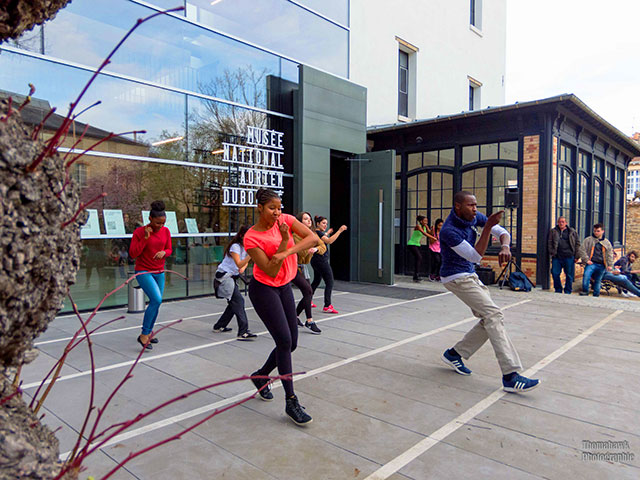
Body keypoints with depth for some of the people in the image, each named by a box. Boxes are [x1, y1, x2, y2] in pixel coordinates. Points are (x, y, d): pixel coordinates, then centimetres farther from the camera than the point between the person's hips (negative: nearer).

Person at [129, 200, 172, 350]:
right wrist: (146, 238, -22)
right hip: (143, 272, -5)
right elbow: (133, 253, -14)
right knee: (156, 300, -21)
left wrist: (163, 252, -13)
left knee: (156, 303, 9)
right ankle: (143, 335, -9)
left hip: (159, 272, 5)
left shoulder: (165, 231, 2)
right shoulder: (139, 232, -11)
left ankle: (149, 333, 29)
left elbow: (169, 249, 10)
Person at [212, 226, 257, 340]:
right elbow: (239, 264, -29)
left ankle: (219, 326, 28)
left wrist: (243, 268, -4)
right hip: (224, 276, -9)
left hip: (232, 277, 9)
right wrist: (250, 254, -39)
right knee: (238, 301, -19)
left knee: (234, 303, 12)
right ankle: (243, 332, -25)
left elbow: (245, 263, 19)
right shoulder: (235, 246, -19)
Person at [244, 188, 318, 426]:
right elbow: (270, 271, -20)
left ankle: (261, 376, 34)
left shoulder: (286, 220, -3)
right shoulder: (251, 238, -16)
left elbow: (313, 238, -15)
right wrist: (284, 241, -26)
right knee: (284, 341, -12)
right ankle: (291, 401, -1)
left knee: (291, 343, 8)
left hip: (284, 287, 6)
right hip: (263, 290, -6)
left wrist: (287, 252, -27)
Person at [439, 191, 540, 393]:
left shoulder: (474, 217, 1)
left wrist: (505, 247, -23)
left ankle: (454, 354, 17)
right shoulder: (448, 231, -24)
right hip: (456, 278, -9)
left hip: (470, 275, 9)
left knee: (490, 320, 5)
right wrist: (488, 226, -31)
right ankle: (510, 376, -20)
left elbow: (503, 232, 0)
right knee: (493, 315, -18)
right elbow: (475, 256, -23)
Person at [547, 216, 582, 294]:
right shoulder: (553, 231, 11)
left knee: (569, 275, 3)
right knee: (555, 273, -1)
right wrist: (552, 252, -6)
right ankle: (558, 290, 15)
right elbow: (550, 243, 7)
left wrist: (577, 256, 1)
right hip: (557, 256, 1)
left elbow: (577, 243, 8)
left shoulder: (572, 232, 10)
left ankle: (567, 292, 14)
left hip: (569, 256, -1)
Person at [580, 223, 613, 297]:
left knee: (598, 281, 11)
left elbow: (610, 254, 15)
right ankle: (585, 291, -16)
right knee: (586, 275, -26)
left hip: (601, 265, 3)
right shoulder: (588, 240, 4)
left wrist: (609, 265, 8)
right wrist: (587, 260, -10)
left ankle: (596, 295, 23)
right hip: (591, 263, -3)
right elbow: (584, 250, 0)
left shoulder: (607, 242, 12)